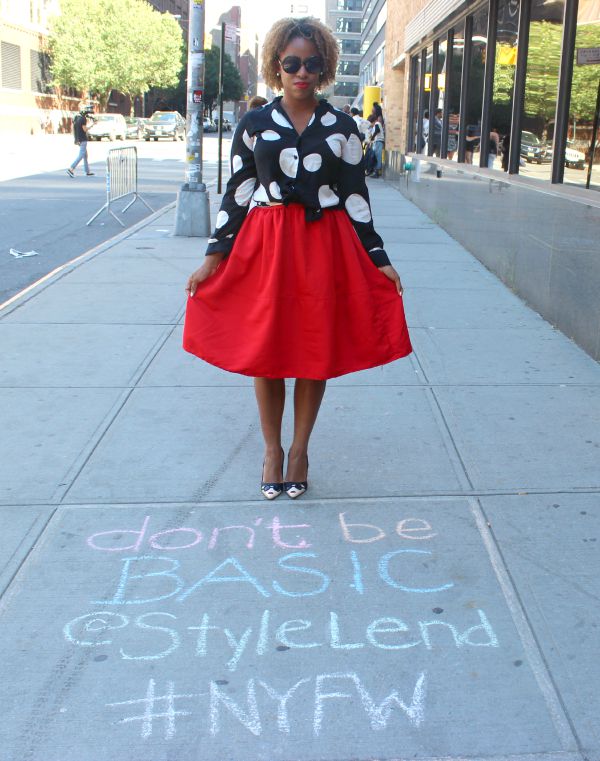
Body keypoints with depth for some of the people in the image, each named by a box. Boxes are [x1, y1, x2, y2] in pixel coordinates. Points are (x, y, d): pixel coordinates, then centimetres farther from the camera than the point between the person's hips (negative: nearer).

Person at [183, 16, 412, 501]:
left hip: (326, 247, 0)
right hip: (265, 245, 0)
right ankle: (272, 450, 21)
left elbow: (356, 197, 6)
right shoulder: (254, 125, 5)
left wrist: (378, 259, 3)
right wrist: (214, 257, 1)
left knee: (316, 351, 5)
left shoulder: (341, 127, 6)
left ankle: (300, 450, 21)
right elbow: (237, 194, 6)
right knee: (265, 351, 4)